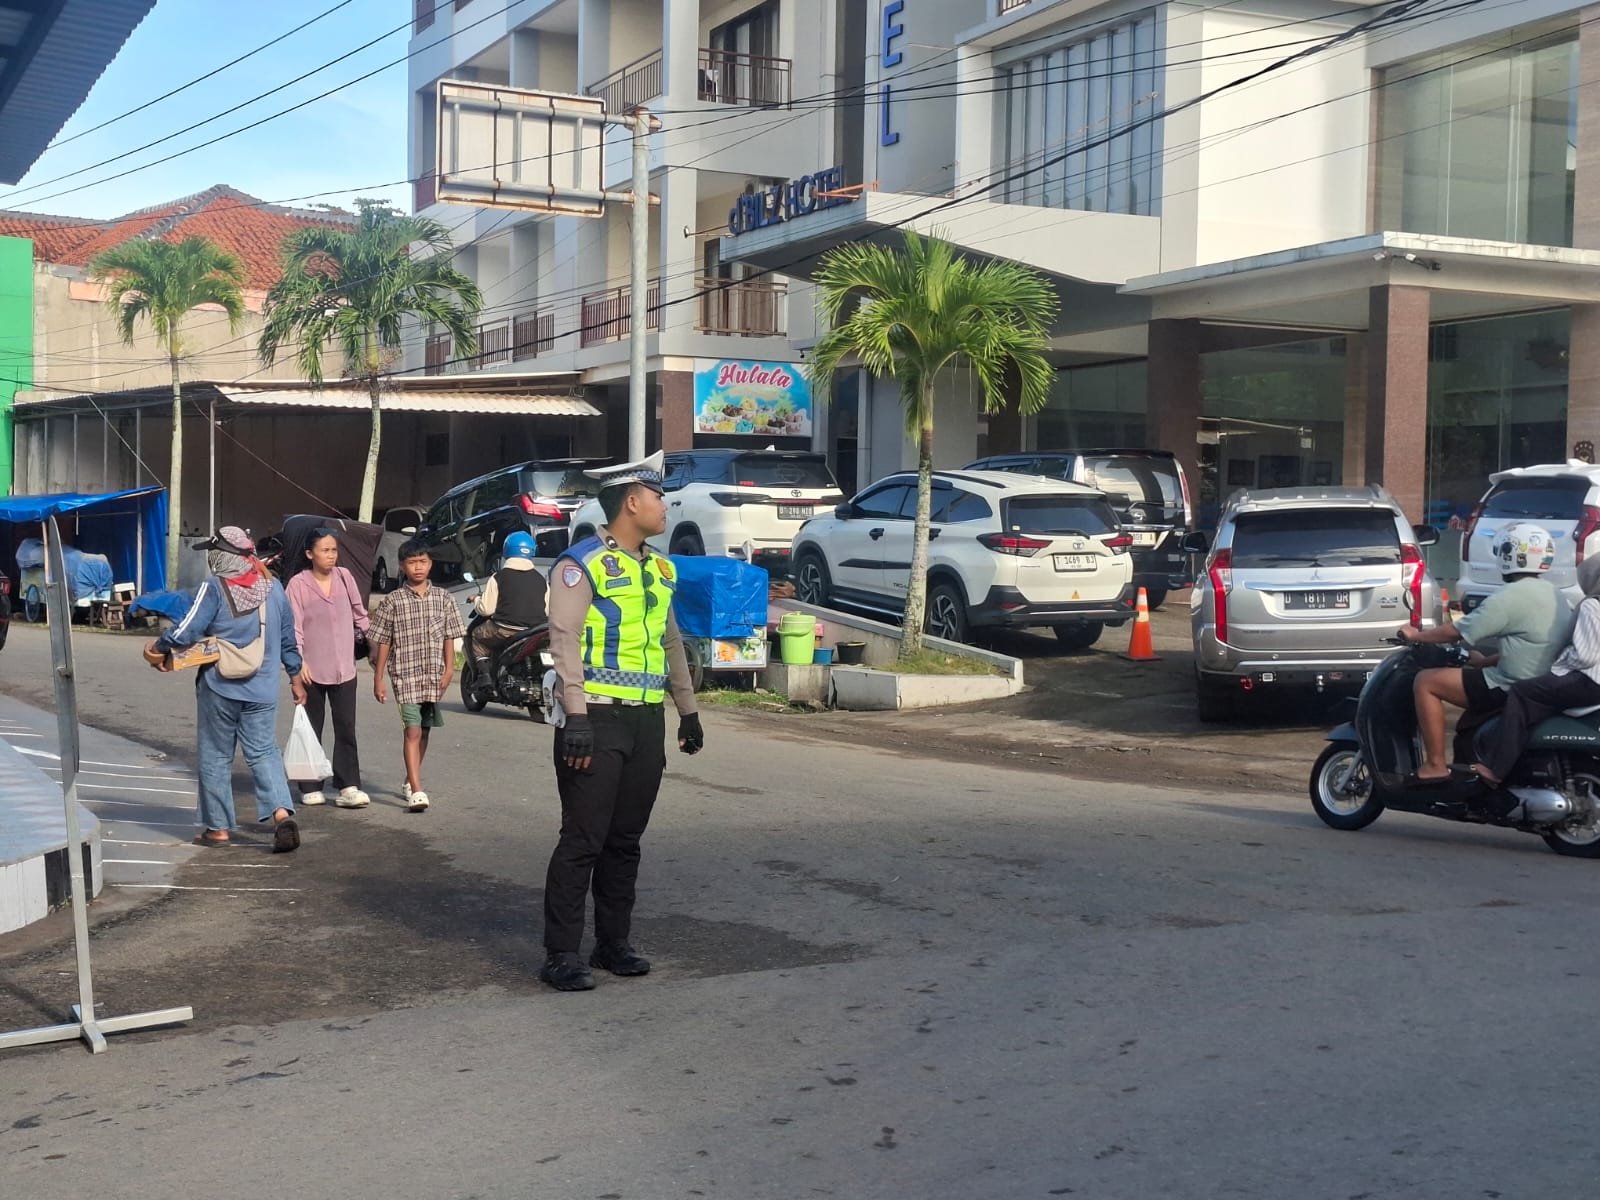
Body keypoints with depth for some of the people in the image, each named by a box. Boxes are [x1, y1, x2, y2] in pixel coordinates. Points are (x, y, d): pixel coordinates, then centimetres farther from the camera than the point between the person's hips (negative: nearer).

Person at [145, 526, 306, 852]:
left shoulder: (214, 587, -11)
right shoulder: (273, 588, 5)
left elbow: (188, 629, -15)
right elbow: (288, 638, 12)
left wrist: (158, 648, 3)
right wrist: (295, 677, 22)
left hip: (220, 688, -4)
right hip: (262, 689, 4)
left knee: (216, 757, 9)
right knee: (263, 752, 7)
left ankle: (217, 827, 14)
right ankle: (282, 813, -13)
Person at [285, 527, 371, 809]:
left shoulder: (344, 577, 4)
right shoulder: (298, 584, -7)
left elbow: (359, 613, 16)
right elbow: (294, 626, -11)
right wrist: (298, 661, -18)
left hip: (344, 667, 3)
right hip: (312, 669, -3)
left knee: (346, 728, -3)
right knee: (311, 729, 7)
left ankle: (348, 787, -3)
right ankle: (311, 788, 15)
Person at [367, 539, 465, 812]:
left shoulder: (442, 598, 5)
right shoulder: (392, 602, -2)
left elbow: (449, 637, 8)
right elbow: (382, 642, 1)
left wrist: (448, 670, 0)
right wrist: (378, 679, 0)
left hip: (433, 675, 4)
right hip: (405, 674, -3)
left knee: (424, 731, 14)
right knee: (412, 730, -13)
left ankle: (410, 780, 33)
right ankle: (417, 790, -17)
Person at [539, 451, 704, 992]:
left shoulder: (658, 568, 16)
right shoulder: (580, 564, -8)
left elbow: (671, 643, 24)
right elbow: (565, 643, -15)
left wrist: (687, 710, 22)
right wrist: (576, 719, -22)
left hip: (646, 720, 7)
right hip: (598, 719, -7)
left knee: (625, 839, 11)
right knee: (583, 840, -5)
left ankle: (614, 943, 21)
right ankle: (561, 954, 2)